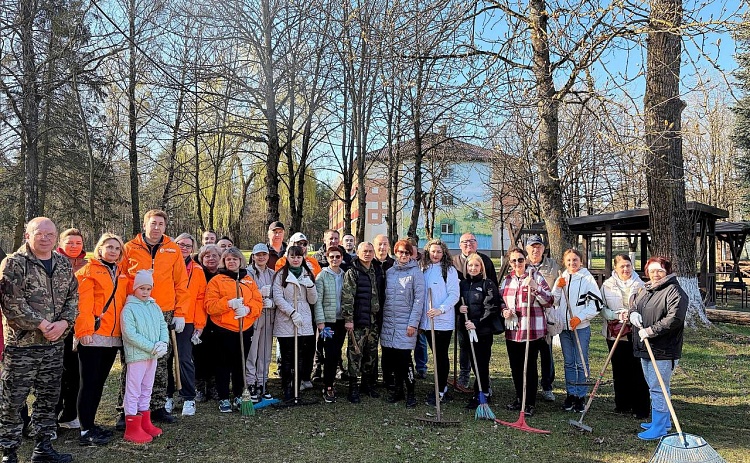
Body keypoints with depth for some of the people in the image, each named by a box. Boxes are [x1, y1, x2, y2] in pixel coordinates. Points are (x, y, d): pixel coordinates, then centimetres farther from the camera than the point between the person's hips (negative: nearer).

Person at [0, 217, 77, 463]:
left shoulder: (64, 264, 9)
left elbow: (73, 297, 9)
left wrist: (64, 322, -8)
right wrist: (41, 324, -16)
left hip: (55, 343, 6)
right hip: (21, 343, -5)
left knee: (49, 397, 13)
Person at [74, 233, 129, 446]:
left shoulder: (121, 274, 17)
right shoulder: (89, 270, -3)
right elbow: (83, 302, -11)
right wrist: (85, 329, -19)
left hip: (114, 337, 6)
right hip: (93, 335, -6)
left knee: (99, 381, 13)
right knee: (89, 382, -1)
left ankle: (90, 423, 24)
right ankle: (86, 431, 5)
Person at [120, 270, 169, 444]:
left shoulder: (155, 307, 10)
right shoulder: (129, 308, -9)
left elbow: (163, 326, 10)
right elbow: (130, 334, -17)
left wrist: (163, 343, -10)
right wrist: (151, 347, -19)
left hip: (153, 356, 7)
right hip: (136, 355, -7)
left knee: (147, 388, 16)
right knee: (134, 390, -1)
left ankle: (145, 422, 27)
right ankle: (132, 428, 6)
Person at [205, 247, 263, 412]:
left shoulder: (249, 280, 12)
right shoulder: (217, 280, 1)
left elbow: (258, 302, 4)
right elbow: (210, 306, -8)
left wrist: (247, 309, -16)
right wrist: (228, 303, -23)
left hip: (245, 330, 3)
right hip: (223, 330, -3)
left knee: (240, 365, 12)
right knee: (224, 366, 3)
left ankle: (239, 397, 25)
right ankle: (223, 399, 14)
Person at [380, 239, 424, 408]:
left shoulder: (416, 273, -4)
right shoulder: (389, 272, 10)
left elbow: (419, 299, -7)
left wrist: (413, 323, -12)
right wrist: (382, 317, 10)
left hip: (405, 323, -5)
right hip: (388, 322, 5)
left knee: (404, 358, -5)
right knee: (390, 357, 7)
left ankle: (410, 393, 8)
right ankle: (399, 389, 22)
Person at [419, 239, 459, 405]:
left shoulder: (449, 270, -5)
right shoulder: (424, 270, 10)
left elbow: (454, 295, -10)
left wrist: (440, 309, -21)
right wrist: (420, 317, 11)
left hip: (443, 320, -5)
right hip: (427, 320, 5)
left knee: (441, 355, -1)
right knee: (437, 355, 13)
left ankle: (441, 392, 7)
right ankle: (442, 388, 25)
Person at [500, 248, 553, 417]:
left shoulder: (535, 276, -5)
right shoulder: (507, 279, 10)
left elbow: (549, 301, -10)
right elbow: (501, 299, 22)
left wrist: (535, 287, -24)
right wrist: (504, 310, 1)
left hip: (532, 330, -5)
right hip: (512, 330, 5)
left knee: (530, 367, 1)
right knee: (515, 366, 14)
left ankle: (530, 404, 12)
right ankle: (519, 398, 30)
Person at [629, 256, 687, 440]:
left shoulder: (674, 292, -13)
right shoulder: (644, 290, 14)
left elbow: (674, 318, -22)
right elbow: (634, 306, 23)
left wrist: (650, 331, -22)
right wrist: (633, 314, -1)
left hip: (663, 350, -9)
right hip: (645, 348, 9)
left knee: (658, 388, -4)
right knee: (654, 386, 19)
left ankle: (659, 427, 6)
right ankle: (663, 420, 33)